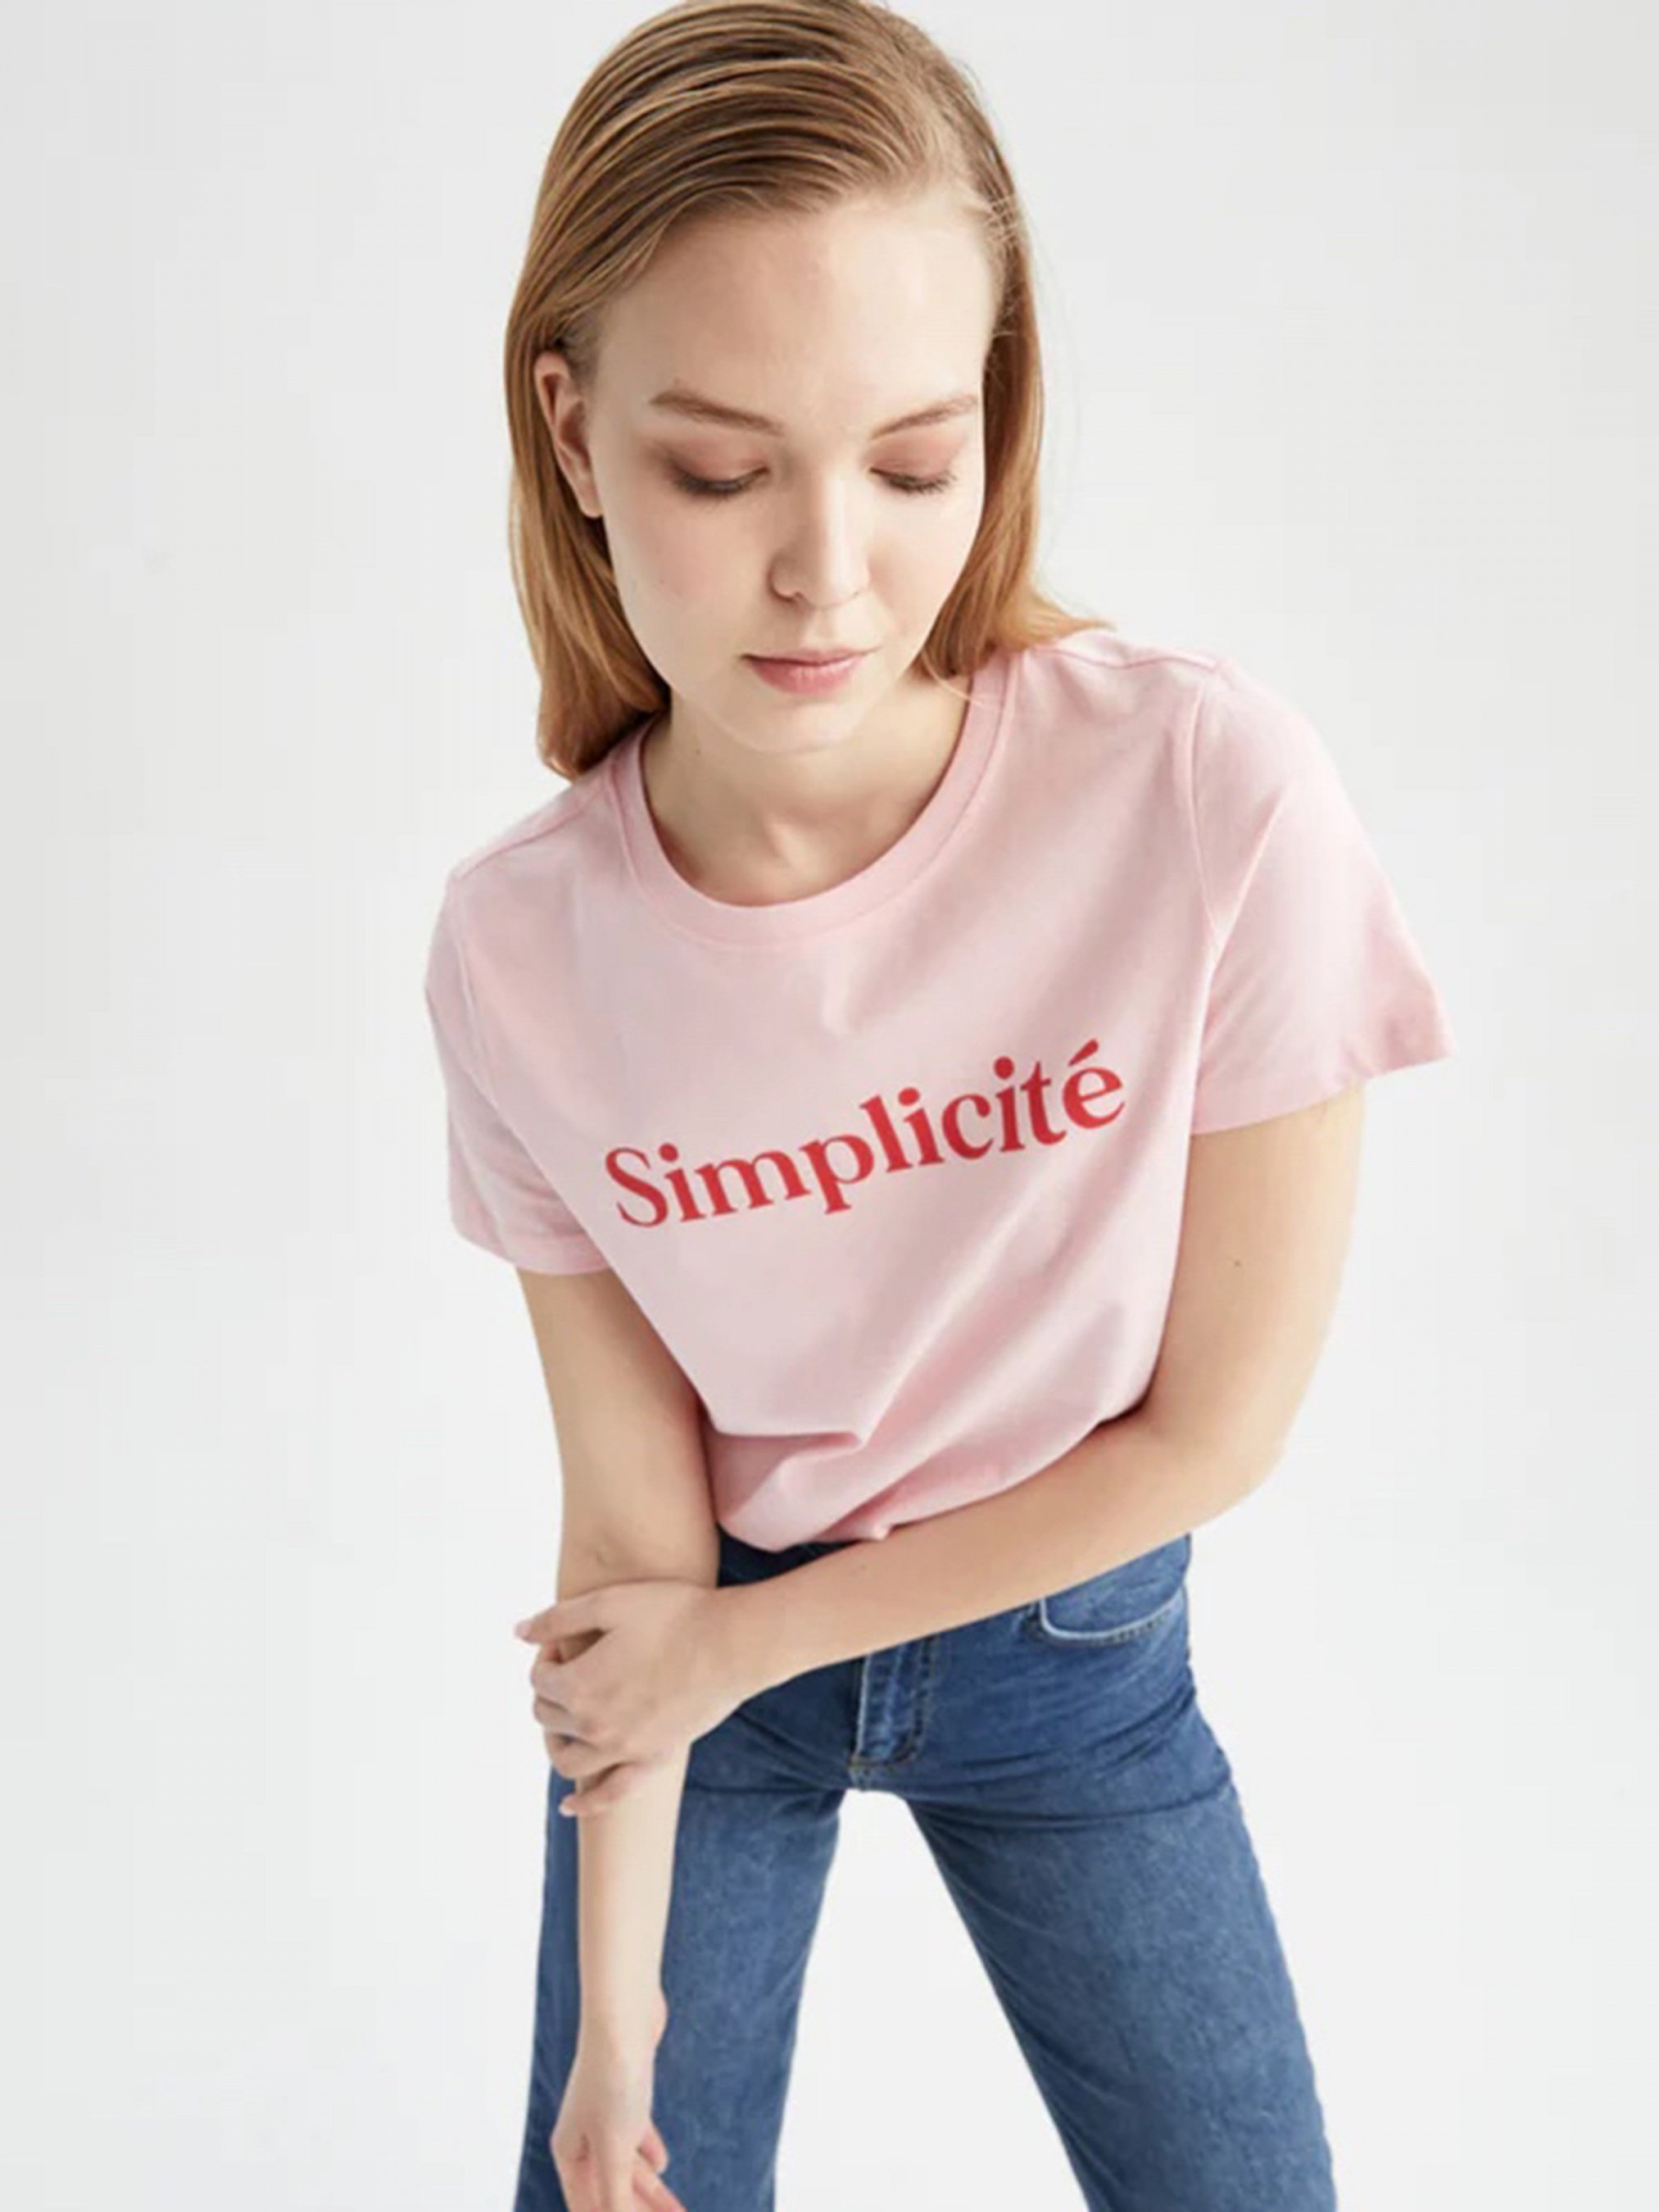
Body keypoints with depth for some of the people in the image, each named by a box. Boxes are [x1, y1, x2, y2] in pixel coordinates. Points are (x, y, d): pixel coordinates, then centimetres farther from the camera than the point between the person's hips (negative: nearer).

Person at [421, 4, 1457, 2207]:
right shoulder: (518, 946, -19)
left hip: (1068, 1634, -1)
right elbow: (631, 1510, -10)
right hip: (706, 1642, 1)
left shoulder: (1211, 790, -27)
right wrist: (616, 1998, -8)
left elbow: (1213, 1425, -17)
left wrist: (742, 1640, -10)